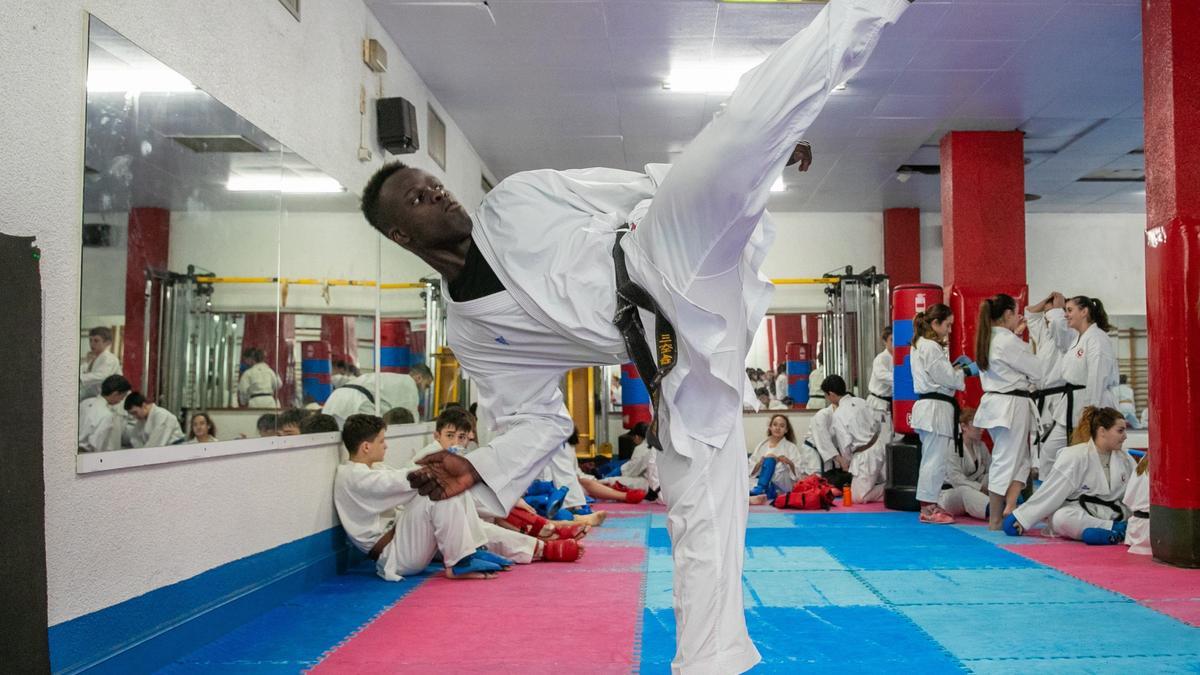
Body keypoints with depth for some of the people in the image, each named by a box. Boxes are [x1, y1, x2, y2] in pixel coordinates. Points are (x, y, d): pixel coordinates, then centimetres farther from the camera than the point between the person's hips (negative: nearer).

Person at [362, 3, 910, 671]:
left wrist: (745, 155, 7)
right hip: (680, 355, 2)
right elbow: (538, 418, 14)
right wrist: (480, 471, -5)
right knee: (700, 516, 3)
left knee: (750, 120, -27)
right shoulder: (469, 333, 13)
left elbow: (632, 184, 12)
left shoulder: (517, 200, 9)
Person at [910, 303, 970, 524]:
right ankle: (928, 509, -1)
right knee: (935, 459, -6)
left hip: (928, 405, 11)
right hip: (936, 407, -11)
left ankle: (929, 506, 20)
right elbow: (947, 378, -15)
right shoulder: (930, 347, -15)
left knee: (932, 458, 14)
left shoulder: (921, 344, 16)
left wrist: (955, 367, 10)